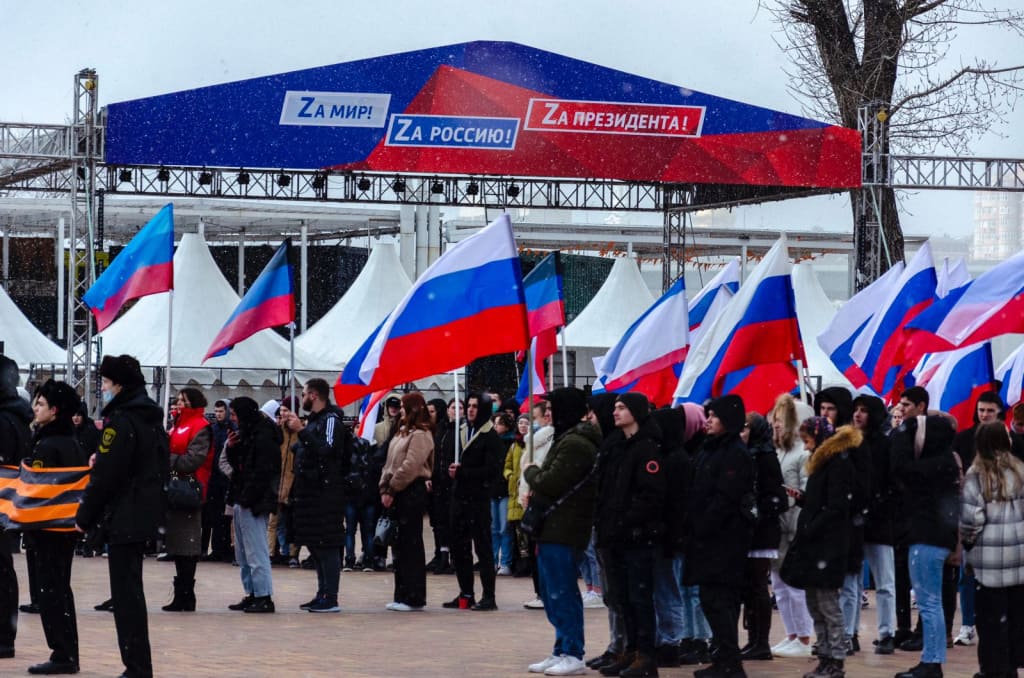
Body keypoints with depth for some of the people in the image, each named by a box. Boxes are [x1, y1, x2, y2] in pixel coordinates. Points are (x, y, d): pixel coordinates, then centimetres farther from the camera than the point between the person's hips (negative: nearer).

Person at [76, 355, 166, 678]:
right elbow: (162, 466, 20)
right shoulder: (153, 418, 12)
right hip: (146, 515, 9)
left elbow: (105, 475, -17)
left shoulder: (121, 420, -15)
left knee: (126, 594, -6)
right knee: (131, 591, 15)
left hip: (123, 518, -9)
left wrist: (84, 515, -8)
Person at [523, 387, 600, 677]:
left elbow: (550, 483, -20)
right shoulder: (569, 439, 19)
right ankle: (562, 651, 19)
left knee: (562, 594, -7)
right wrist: (536, 488, 6)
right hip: (554, 528, 11)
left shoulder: (574, 444, -16)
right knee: (552, 593, 14)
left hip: (562, 531, -11)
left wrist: (530, 471, -1)